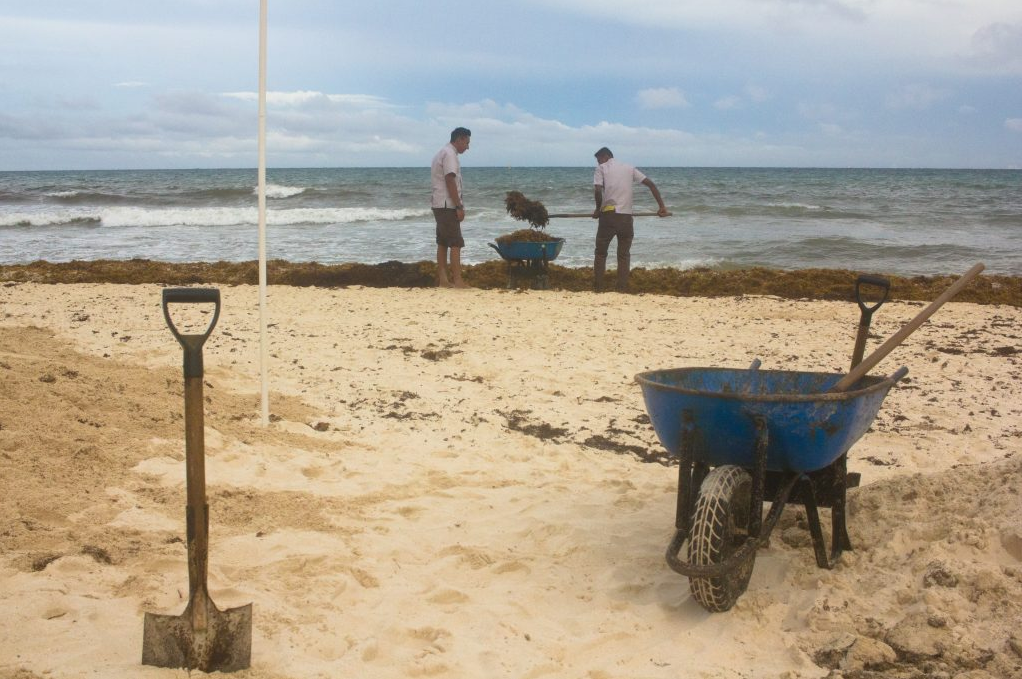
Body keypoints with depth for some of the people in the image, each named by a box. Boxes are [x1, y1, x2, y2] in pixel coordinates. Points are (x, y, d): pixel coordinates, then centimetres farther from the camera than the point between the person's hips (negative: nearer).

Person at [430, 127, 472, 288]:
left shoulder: (441, 153, 18)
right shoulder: (450, 154, -13)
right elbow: (450, 182, -20)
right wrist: (459, 207, -19)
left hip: (439, 205, 10)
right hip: (448, 205, -10)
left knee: (443, 242, 9)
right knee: (456, 243, -11)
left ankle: (443, 280, 10)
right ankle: (457, 281, -13)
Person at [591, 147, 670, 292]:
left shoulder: (601, 168, 5)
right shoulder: (629, 168, 16)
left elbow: (598, 190, -11)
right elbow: (651, 184, 10)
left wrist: (598, 209, 5)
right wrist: (662, 207, 9)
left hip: (608, 215, -3)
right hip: (626, 217, 3)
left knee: (600, 253, 11)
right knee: (624, 255, 12)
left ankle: (598, 287, 10)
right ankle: (622, 289, 6)